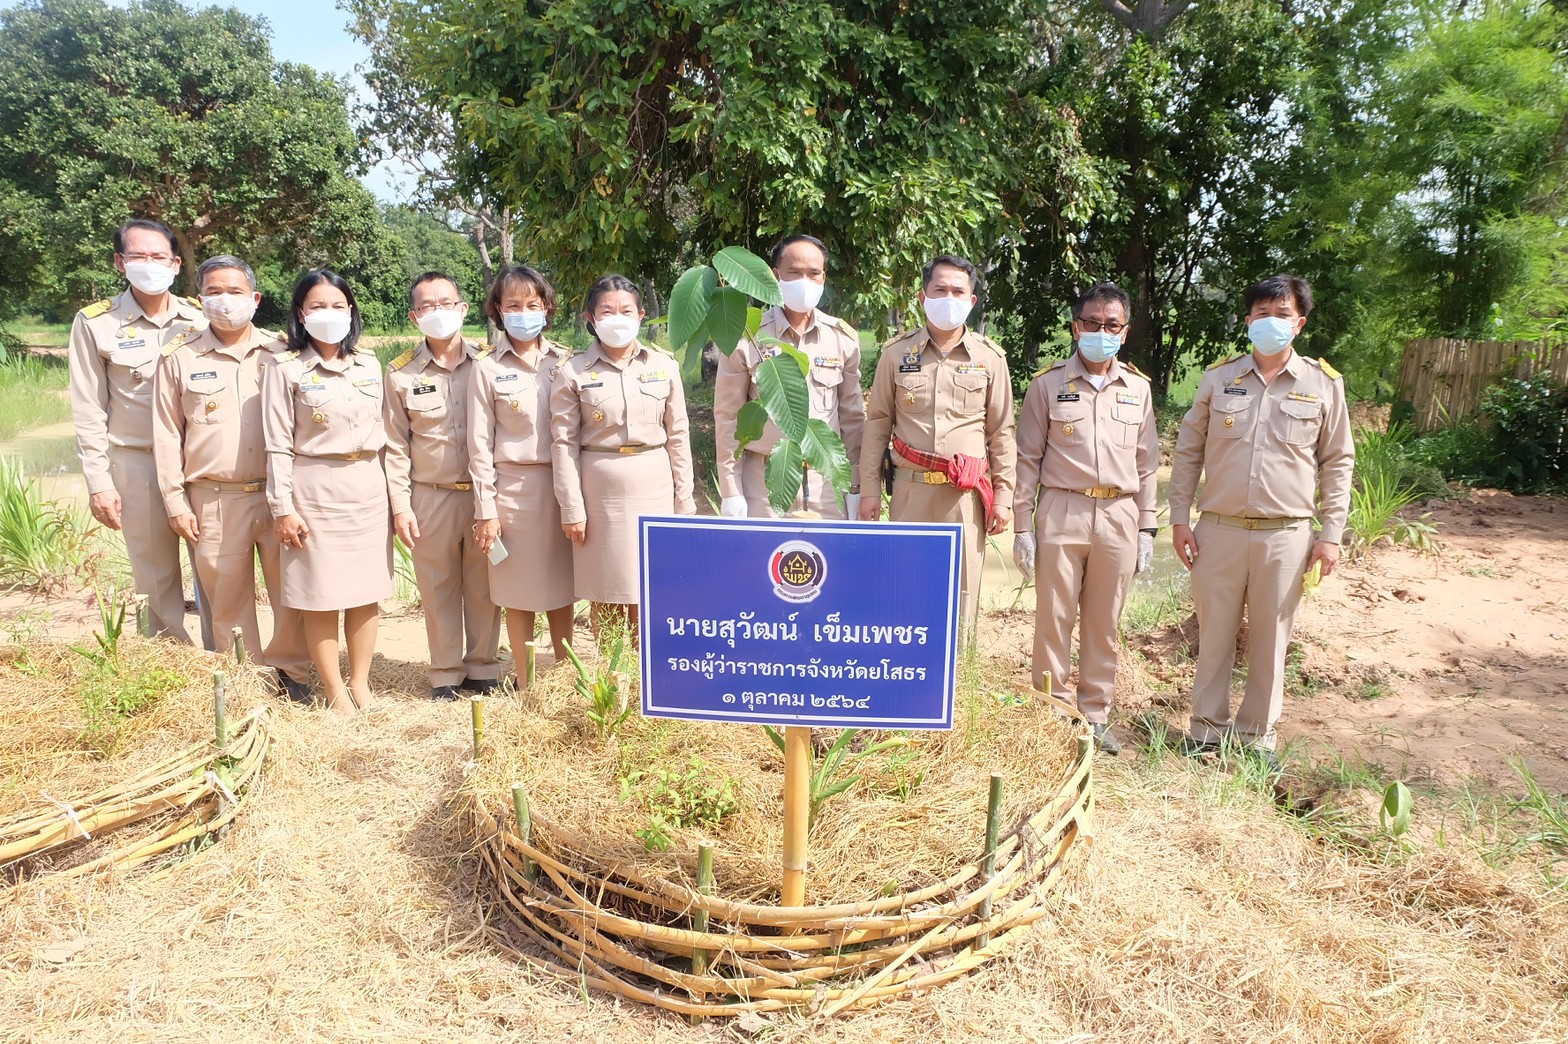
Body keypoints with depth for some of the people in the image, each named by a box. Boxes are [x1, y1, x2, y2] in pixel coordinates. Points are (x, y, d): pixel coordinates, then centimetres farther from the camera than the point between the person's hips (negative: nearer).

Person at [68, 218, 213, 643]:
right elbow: (89, 411, 1)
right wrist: (99, 482, -3)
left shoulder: (200, 317, 3)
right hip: (138, 464, -1)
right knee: (157, 576, 7)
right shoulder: (95, 323, -1)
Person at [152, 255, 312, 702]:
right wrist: (176, 502, 2)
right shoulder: (180, 357, 4)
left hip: (279, 495, 0)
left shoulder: (279, 352, 5)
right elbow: (166, 435, 7)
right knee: (228, 599, 7)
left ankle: (290, 670, 22)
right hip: (214, 500, 0)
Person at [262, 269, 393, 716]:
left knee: (368, 590, 7)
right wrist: (282, 508, -10)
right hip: (316, 492, -4)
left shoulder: (368, 367, 9)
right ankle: (335, 691, 14)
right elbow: (278, 446, -6)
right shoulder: (285, 370, -4)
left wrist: (394, 496, 12)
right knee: (322, 596, 2)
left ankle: (361, 683, 21)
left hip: (368, 489, 4)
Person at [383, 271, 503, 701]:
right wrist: (400, 505, -2)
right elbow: (395, 445, 4)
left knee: (483, 587, 7)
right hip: (431, 498, 0)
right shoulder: (401, 373, 3)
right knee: (438, 589, 8)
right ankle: (445, 676, 22)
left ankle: (482, 669, 22)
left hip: (485, 493, 0)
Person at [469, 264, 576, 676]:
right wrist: (486, 510, -6)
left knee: (562, 585, 11)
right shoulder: (487, 369, -2)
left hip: (562, 483, 2)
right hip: (513, 487, -2)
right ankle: (526, 683, 19)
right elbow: (479, 445, -3)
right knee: (520, 590, 6)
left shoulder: (565, 361, 5)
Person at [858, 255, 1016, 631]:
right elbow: (877, 424, 6)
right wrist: (869, 490, 2)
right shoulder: (897, 353, 5)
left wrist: (1003, 495, 2)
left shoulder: (990, 358, 5)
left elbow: (1001, 432, 7)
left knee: (961, 590, 4)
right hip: (911, 490, 0)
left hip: (967, 494, 0)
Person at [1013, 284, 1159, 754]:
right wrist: (1022, 526, -3)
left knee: (1104, 624, 9)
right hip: (1061, 512, -2)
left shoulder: (1138, 388, 10)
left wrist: (1146, 527, 8)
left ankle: (1095, 716, 21)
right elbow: (1028, 459, 1)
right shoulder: (1048, 384, 1)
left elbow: (1147, 463, 13)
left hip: (1119, 517, 2)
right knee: (1054, 620, 1)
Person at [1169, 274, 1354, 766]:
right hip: (1219, 531, 1)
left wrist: (1330, 533, 1)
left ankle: (1258, 733, 24)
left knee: (1270, 639, 8)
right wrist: (1180, 519, 2)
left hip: (1286, 536, 0)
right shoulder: (1218, 378, 3)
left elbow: (1337, 463, 6)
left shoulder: (1324, 384, 2)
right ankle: (1208, 725, 24)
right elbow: (1188, 452, 7)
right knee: (1214, 633, 9)